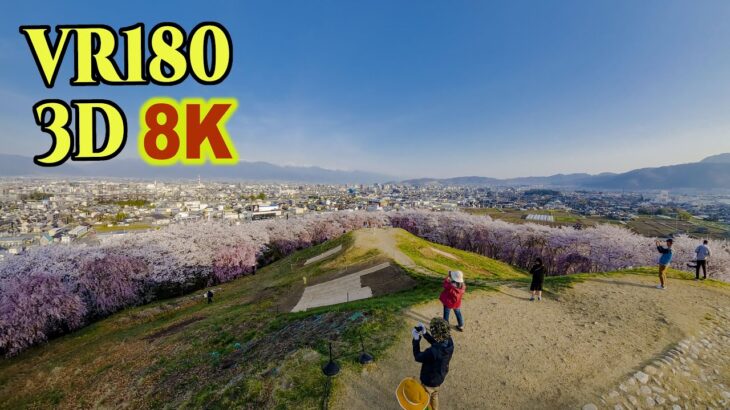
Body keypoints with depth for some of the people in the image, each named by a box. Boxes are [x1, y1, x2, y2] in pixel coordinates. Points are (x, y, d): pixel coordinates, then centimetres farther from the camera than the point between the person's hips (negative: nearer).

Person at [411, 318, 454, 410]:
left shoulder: (432, 352, -45)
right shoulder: (449, 341, -25)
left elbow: (417, 357, -25)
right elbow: (437, 343, -2)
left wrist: (416, 339, -18)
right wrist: (424, 333, -11)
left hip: (429, 380, -6)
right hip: (440, 377, 6)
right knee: (434, 395, 36)